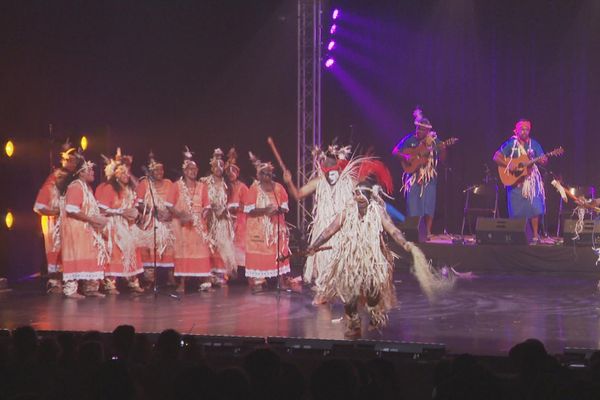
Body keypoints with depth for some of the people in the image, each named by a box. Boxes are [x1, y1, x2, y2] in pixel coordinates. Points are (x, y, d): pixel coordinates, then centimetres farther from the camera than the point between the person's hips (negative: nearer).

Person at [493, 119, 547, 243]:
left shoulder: (534, 144, 6)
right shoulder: (510, 144, -1)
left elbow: (542, 158, 3)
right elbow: (496, 157, -4)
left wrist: (544, 160, -22)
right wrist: (508, 165, -18)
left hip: (531, 180, 1)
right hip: (514, 180, -1)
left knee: (534, 208, -9)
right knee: (516, 210, -2)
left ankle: (535, 235, -3)